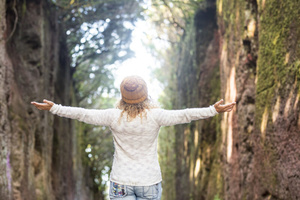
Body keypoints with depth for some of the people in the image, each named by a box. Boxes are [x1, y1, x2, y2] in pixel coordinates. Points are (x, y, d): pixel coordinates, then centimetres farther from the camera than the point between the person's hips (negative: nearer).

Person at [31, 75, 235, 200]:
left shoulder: (115, 117, -11)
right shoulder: (155, 116, -13)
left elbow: (82, 114, -7)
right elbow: (185, 115, -15)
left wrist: (53, 108, 1)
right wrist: (214, 110, -11)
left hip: (121, 183, 0)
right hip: (150, 182, 1)